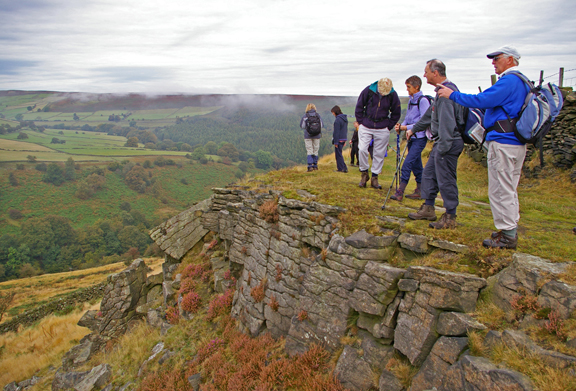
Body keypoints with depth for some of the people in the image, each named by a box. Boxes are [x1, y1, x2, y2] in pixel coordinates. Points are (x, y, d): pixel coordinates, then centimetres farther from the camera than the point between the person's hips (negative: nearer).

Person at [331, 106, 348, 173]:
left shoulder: (337, 120, -15)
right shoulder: (345, 119, 13)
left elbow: (336, 132, -16)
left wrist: (336, 142, -13)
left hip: (339, 139, -9)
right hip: (344, 139, 9)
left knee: (338, 154, 0)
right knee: (339, 154, 16)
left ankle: (341, 168, 2)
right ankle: (343, 167, 16)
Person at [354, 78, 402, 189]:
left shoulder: (393, 95, -6)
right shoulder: (368, 90, -9)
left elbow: (396, 113, 8)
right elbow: (359, 107, 4)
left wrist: (389, 126, 4)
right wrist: (361, 122, 3)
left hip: (382, 129, 1)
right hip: (366, 126, 0)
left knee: (379, 153, 2)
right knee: (362, 149, -10)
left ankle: (374, 178, 14)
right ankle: (364, 173, 10)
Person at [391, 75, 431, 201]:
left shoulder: (423, 101, -12)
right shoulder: (411, 101, 14)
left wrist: (407, 127, -19)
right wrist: (401, 126, -1)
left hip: (420, 138, -9)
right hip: (412, 138, 9)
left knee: (407, 164, -14)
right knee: (416, 165, 13)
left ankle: (400, 192, -12)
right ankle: (420, 191, 22)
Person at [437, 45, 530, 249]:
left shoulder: (509, 81, -13)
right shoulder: (521, 82, 19)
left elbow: (482, 100, -20)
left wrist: (453, 95, -12)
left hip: (503, 143, -11)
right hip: (516, 142, 11)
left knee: (501, 190, -5)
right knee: (509, 189, 16)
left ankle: (507, 236, 1)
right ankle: (510, 230, 24)